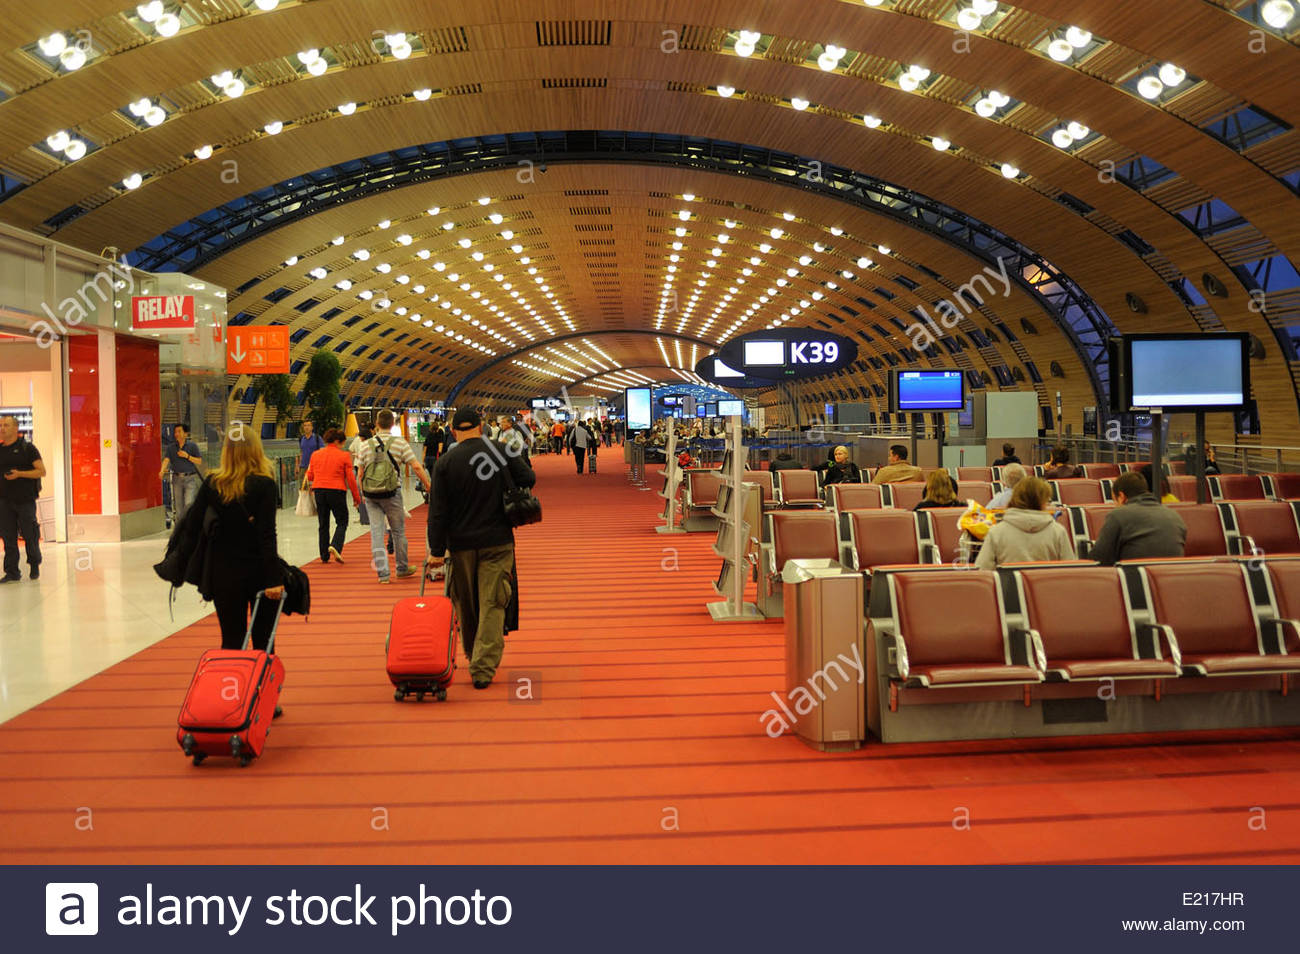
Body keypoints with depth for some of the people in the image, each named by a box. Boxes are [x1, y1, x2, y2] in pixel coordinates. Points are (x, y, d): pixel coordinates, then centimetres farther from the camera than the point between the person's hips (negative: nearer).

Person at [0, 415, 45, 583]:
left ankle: (34, 564, 24)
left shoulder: (27, 447, -2)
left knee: (29, 534, 3)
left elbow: (42, 471, -6)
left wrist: (19, 474, -17)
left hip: (25, 499, -4)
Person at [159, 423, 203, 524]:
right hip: (177, 478, 2)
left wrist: (187, 456, -11)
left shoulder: (192, 445, 3)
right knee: (178, 505, 5)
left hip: (190, 478, -2)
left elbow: (199, 461, 3)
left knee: (188, 503, -15)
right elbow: (166, 459, -6)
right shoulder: (171, 447, 8)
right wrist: (162, 470, -25)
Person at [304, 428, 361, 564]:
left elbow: (309, 476, 11)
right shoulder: (344, 456, -4)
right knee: (342, 522, 7)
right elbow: (351, 478, -5)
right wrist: (356, 497, 3)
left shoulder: (315, 455, 7)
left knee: (323, 524, 12)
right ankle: (335, 546, -17)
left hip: (319, 491, 4)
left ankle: (324, 556, 12)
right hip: (337, 491, -4)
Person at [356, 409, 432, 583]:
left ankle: (382, 572, 1)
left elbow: (360, 473, 8)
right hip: (391, 493, -2)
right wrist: (428, 486, -1)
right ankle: (401, 569, 24)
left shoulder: (366, 445, 4)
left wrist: (363, 494, 20)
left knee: (376, 532, 4)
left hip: (370, 495, 2)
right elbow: (416, 466, -8)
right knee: (398, 531, 12)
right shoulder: (400, 443, -3)